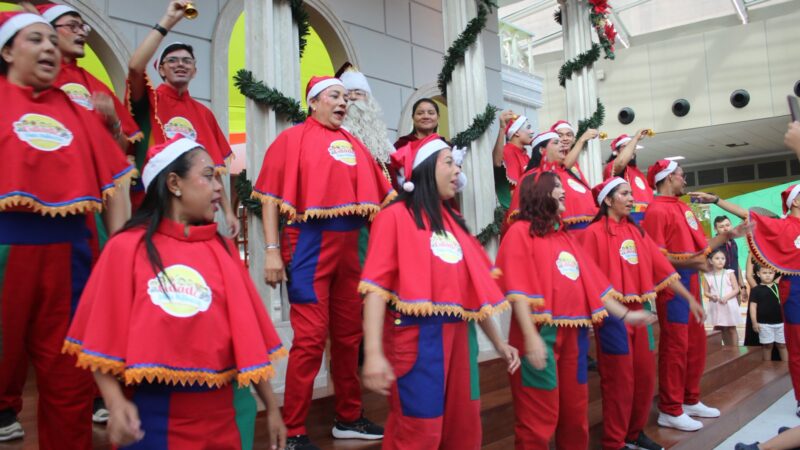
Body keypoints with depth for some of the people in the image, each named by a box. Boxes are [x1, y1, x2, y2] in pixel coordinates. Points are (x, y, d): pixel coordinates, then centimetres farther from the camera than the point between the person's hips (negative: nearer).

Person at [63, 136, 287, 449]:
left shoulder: (223, 249, 4)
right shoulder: (126, 248, -5)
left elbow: (247, 334, 3)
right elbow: (102, 338, -4)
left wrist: (272, 407, 4)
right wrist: (115, 403, -17)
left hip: (225, 410, 3)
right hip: (152, 412, -3)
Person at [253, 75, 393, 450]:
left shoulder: (353, 144, 16)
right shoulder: (293, 138, 1)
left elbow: (377, 193, 16)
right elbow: (272, 197, -6)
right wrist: (273, 250, -13)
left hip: (349, 245, 6)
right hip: (310, 243, -6)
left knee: (349, 334, 12)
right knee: (310, 337, -6)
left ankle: (349, 418, 27)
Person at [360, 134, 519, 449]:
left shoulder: (451, 220, 13)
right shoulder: (395, 216, -6)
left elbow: (474, 288, 14)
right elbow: (376, 287, -15)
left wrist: (498, 342, 14)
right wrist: (373, 353, -25)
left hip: (459, 337, 7)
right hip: (416, 339, -7)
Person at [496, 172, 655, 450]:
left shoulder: (566, 236, 18)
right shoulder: (520, 232, -4)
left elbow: (593, 284, 17)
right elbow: (518, 291, -14)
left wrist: (625, 315, 12)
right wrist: (530, 337, -22)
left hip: (574, 334, 7)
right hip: (541, 334, -7)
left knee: (576, 413, 16)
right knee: (538, 419, -1)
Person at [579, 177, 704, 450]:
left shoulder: (637, 232, 11)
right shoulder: (594, 233, -9)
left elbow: (662, 268, 11)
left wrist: (689, 298, 10)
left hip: (640, 310, 7)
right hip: (612, 314, -7)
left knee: (645, 376, 12)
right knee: (619, 380, 1)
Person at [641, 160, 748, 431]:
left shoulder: (682, 207, 17)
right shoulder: (657, 210, -12)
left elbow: (700, 246, 17)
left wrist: (728, 236, 11)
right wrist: (690, 262, -29)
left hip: (690, 281, 10)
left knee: (696, 342, 15)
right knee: (675, 345, -5)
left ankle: (690, 401, 29)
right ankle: (670, 411, 4)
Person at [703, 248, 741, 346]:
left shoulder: (729, 273, -2)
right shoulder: (707, 275, 1)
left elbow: (736, 289, -4)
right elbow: (706, 292, 4)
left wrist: (726, 297, -18)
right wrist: (711, 296, -18)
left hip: (729, 305, -1)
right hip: (715, 306, 1)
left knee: (731, 329, 5)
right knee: (718, 329, 8)